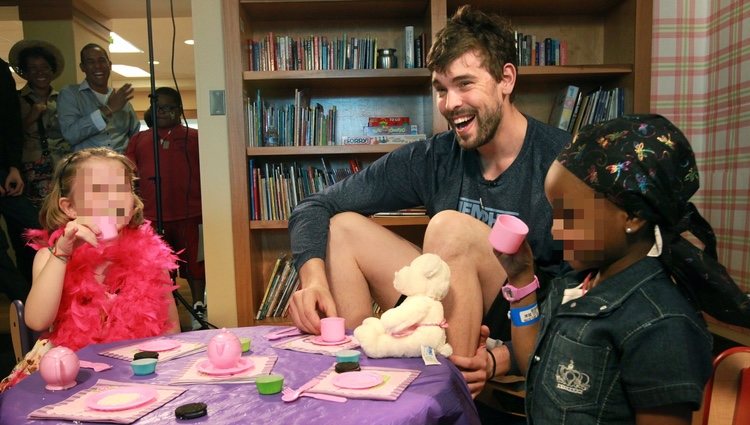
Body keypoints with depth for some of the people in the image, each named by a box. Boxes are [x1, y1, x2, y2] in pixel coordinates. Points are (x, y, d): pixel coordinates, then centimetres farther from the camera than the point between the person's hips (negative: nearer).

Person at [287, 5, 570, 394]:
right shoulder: (433, 159, -3)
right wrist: (313, 277, -23)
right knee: (342, 227, -7)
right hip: (456, 319, 5)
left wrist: (506, 358, -30)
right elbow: (316, 207, -4)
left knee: (451, 227, -30)